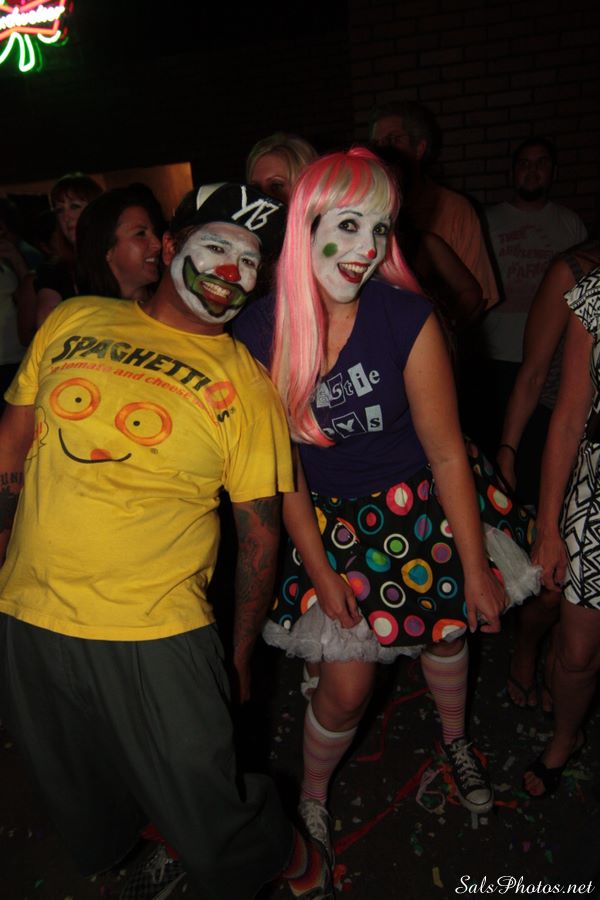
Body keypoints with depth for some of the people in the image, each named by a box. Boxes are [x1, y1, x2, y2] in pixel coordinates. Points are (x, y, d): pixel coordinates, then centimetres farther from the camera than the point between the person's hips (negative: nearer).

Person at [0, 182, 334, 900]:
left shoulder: (248, 385, -5)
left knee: (212, 827, 7)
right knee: (88, 816, 24)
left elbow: (259, 530, -2)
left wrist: (241, 653, 1)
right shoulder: (74, 321, 2)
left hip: (157, 637, -3)